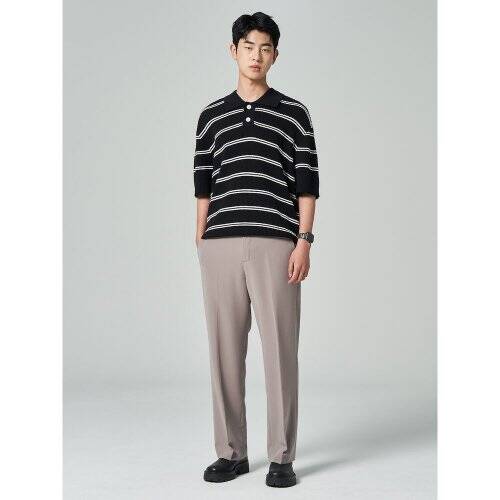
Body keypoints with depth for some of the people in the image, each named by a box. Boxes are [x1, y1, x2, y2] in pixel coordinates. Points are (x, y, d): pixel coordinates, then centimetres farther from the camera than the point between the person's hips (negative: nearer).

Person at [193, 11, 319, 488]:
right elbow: (203, 185, 14)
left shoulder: (294, 113, 6)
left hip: (276, 245, -2)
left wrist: (304, 241, -7)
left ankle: (281, 457, 8)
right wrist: (200, 242, 9)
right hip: (221, 246, 3)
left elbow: (307, 183, 2)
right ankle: (231, 452, 17)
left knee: (280, 351, -1)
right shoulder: (211, 115, 13)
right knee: (224, 351, 5)